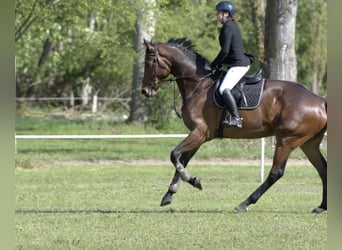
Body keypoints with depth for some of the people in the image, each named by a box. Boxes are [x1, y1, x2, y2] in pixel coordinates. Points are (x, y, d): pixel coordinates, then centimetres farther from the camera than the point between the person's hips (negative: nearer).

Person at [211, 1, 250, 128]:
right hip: (242, 63, 11)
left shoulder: (227, 27, -13)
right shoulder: (232, 26, 18)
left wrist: (214, 65, -9)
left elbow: (225, 51, -19)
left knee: (224, 89, -24)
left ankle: (236, 118, -32)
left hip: (238, 65, -11)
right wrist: (219, 65, 18)